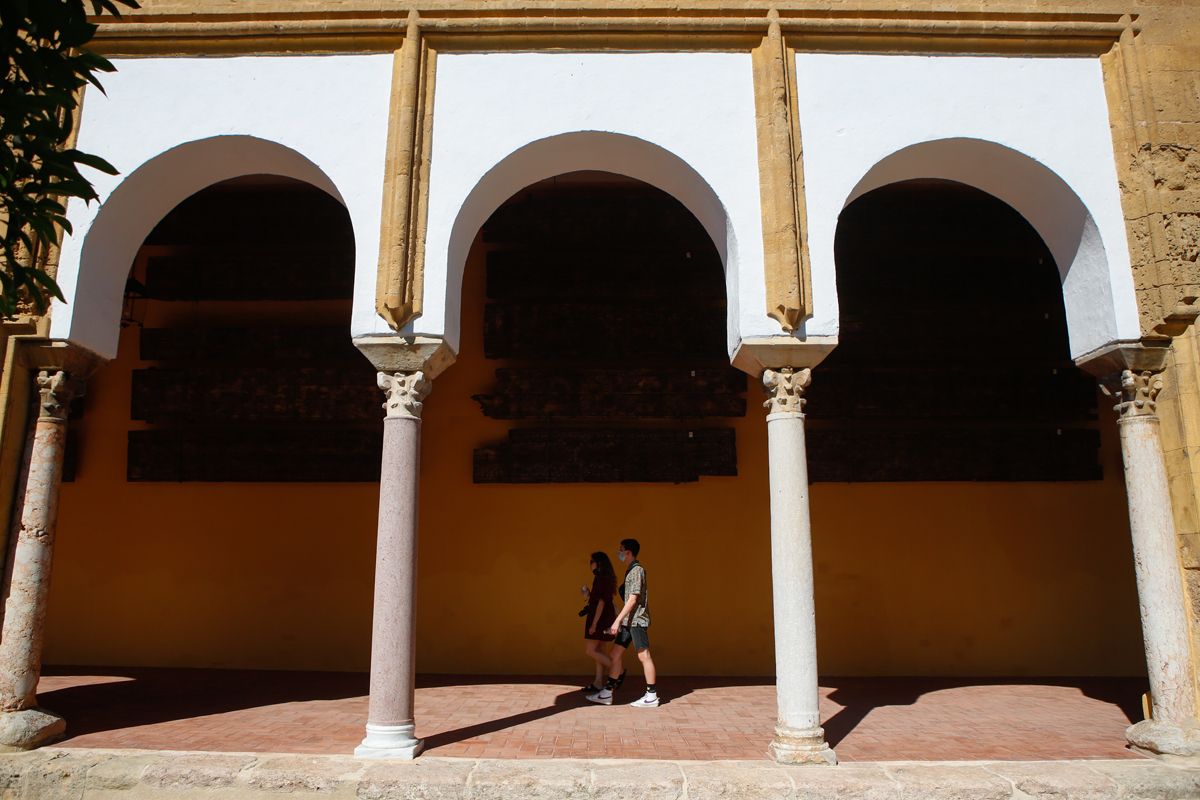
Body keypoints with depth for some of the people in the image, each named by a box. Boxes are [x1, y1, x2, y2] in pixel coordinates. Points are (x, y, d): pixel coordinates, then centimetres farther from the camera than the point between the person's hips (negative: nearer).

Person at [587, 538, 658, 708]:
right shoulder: (630, 571, 17)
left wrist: (617, 620, -20)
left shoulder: (637, 570, -12)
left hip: (637, 620, -10)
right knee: (614, 655, 8)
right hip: (628, 621, 10)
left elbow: (633, 599, -18)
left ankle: (651, 696, 4)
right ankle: (607, 694, 11)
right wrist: (620, 620, 22)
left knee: (644, 656, -3)